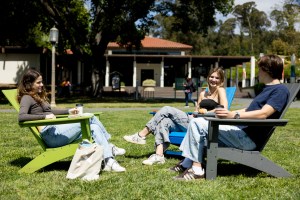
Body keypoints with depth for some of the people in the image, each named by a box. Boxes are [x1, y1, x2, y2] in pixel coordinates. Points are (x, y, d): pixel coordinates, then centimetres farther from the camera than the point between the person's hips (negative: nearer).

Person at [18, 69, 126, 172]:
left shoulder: (38, 96, 25)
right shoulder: (27, 98, -3)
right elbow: (21, 117, -22)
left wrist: (68, 111, 31)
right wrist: (44, 116, -26)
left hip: (56, 129, 10)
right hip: (50, 134, -10)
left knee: (94, 127, -4)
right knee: (89, 119, -15)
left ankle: (109, 161, -7)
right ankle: (109, 148, -8)